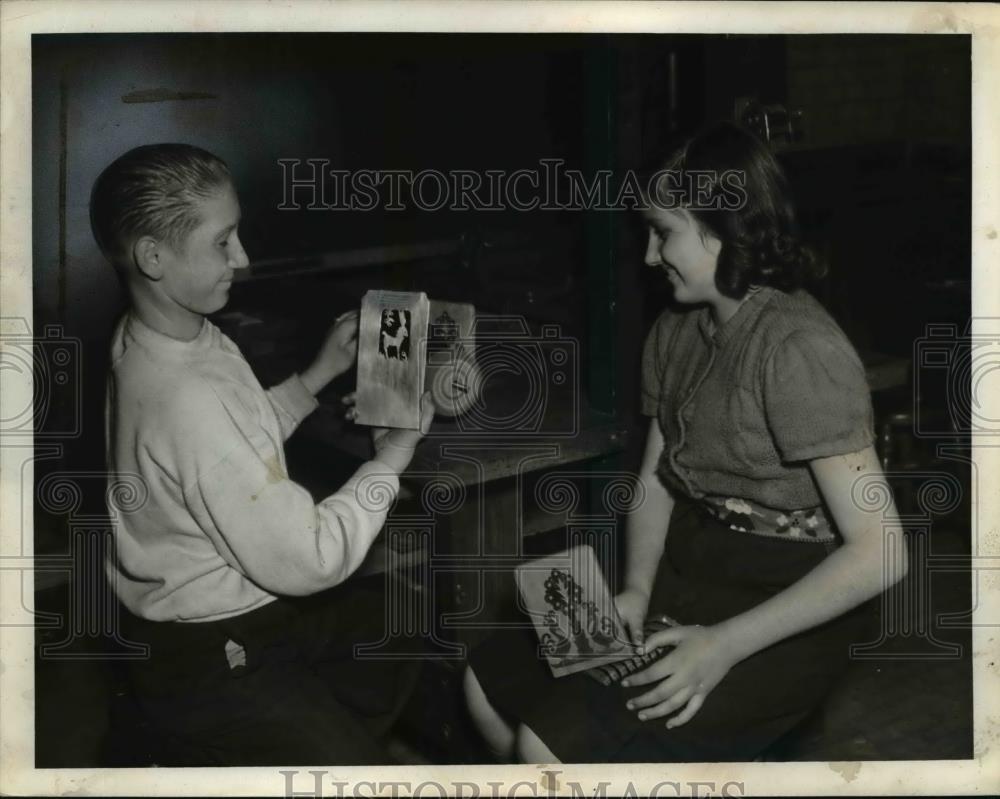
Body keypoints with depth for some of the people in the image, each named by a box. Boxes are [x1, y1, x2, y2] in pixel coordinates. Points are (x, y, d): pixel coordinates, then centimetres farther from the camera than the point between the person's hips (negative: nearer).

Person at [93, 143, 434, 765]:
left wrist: (316, 376, 3)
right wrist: (392, 456, -16)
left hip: (232, 604, 9)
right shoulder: (189, 397, -34)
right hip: (210, 664, -9)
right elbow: (307, 561, -29)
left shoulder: (150, 339, -3)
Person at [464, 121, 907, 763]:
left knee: (552, 745, -19)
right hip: (688, 572, 8)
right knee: (491, 681, 1)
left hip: (784, 611, -8)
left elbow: (880, 553, -25)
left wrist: (726, 645, -27)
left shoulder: (799, 349, -22)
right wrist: (636, 589, -8)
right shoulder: (677, 332, 5)